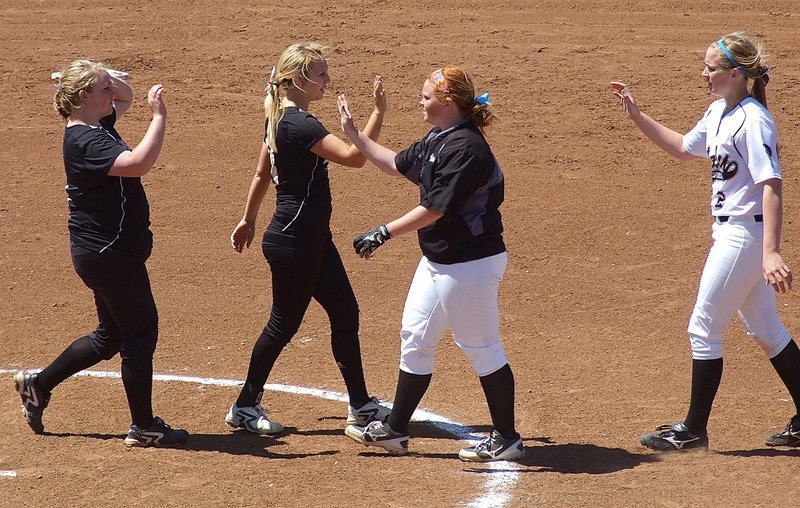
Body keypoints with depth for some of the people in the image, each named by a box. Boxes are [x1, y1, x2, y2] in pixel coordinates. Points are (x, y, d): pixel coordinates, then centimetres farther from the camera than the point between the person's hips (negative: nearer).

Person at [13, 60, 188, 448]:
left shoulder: (98, 126, 8)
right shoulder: (85, 142, -22)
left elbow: (126, 95, 26)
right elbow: (139, 163, -37)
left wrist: (104, 78, 6)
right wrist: (159, 117, -32)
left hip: (104, 251, 10)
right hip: (109, 252, -10)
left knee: (112, 335, 20)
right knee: (141, 332, 0)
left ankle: (38, 385, 29)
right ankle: (143, 427, 10)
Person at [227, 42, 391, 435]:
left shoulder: (279, 119, 8)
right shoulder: (300, 125, -23)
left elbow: (262, 173, 18)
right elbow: (353, 157, -32)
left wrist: (248, 220, 26)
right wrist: (379, 113, -34)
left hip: (313, 239, 10)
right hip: (293, 242, -10)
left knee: (345, 313, 12)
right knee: (284, 324, 3)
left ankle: (360, 405, 20)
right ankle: (245, 406, 17)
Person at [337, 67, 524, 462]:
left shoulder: (465, 148, -22)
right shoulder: (436, 140, 8)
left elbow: (436, 209, -26)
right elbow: (398, 165, 25)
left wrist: (384, 233, -22)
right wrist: (354, 135, 23)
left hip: (471, 264, -11)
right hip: (437, 260, 11)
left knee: (482, 350, 0)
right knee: (415, 337, 15)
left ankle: (506, 440, 11)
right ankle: (395, 430, 25)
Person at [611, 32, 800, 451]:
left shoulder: (753, 120, -20)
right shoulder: (718, 113, 8)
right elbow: (683, 148, 25)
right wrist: (636, 115, 17)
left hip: (745, 236, -10)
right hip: (729, 232, 10)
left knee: (703, 329, -1)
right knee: (765, 330, 15)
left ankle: (694, 430, 9)